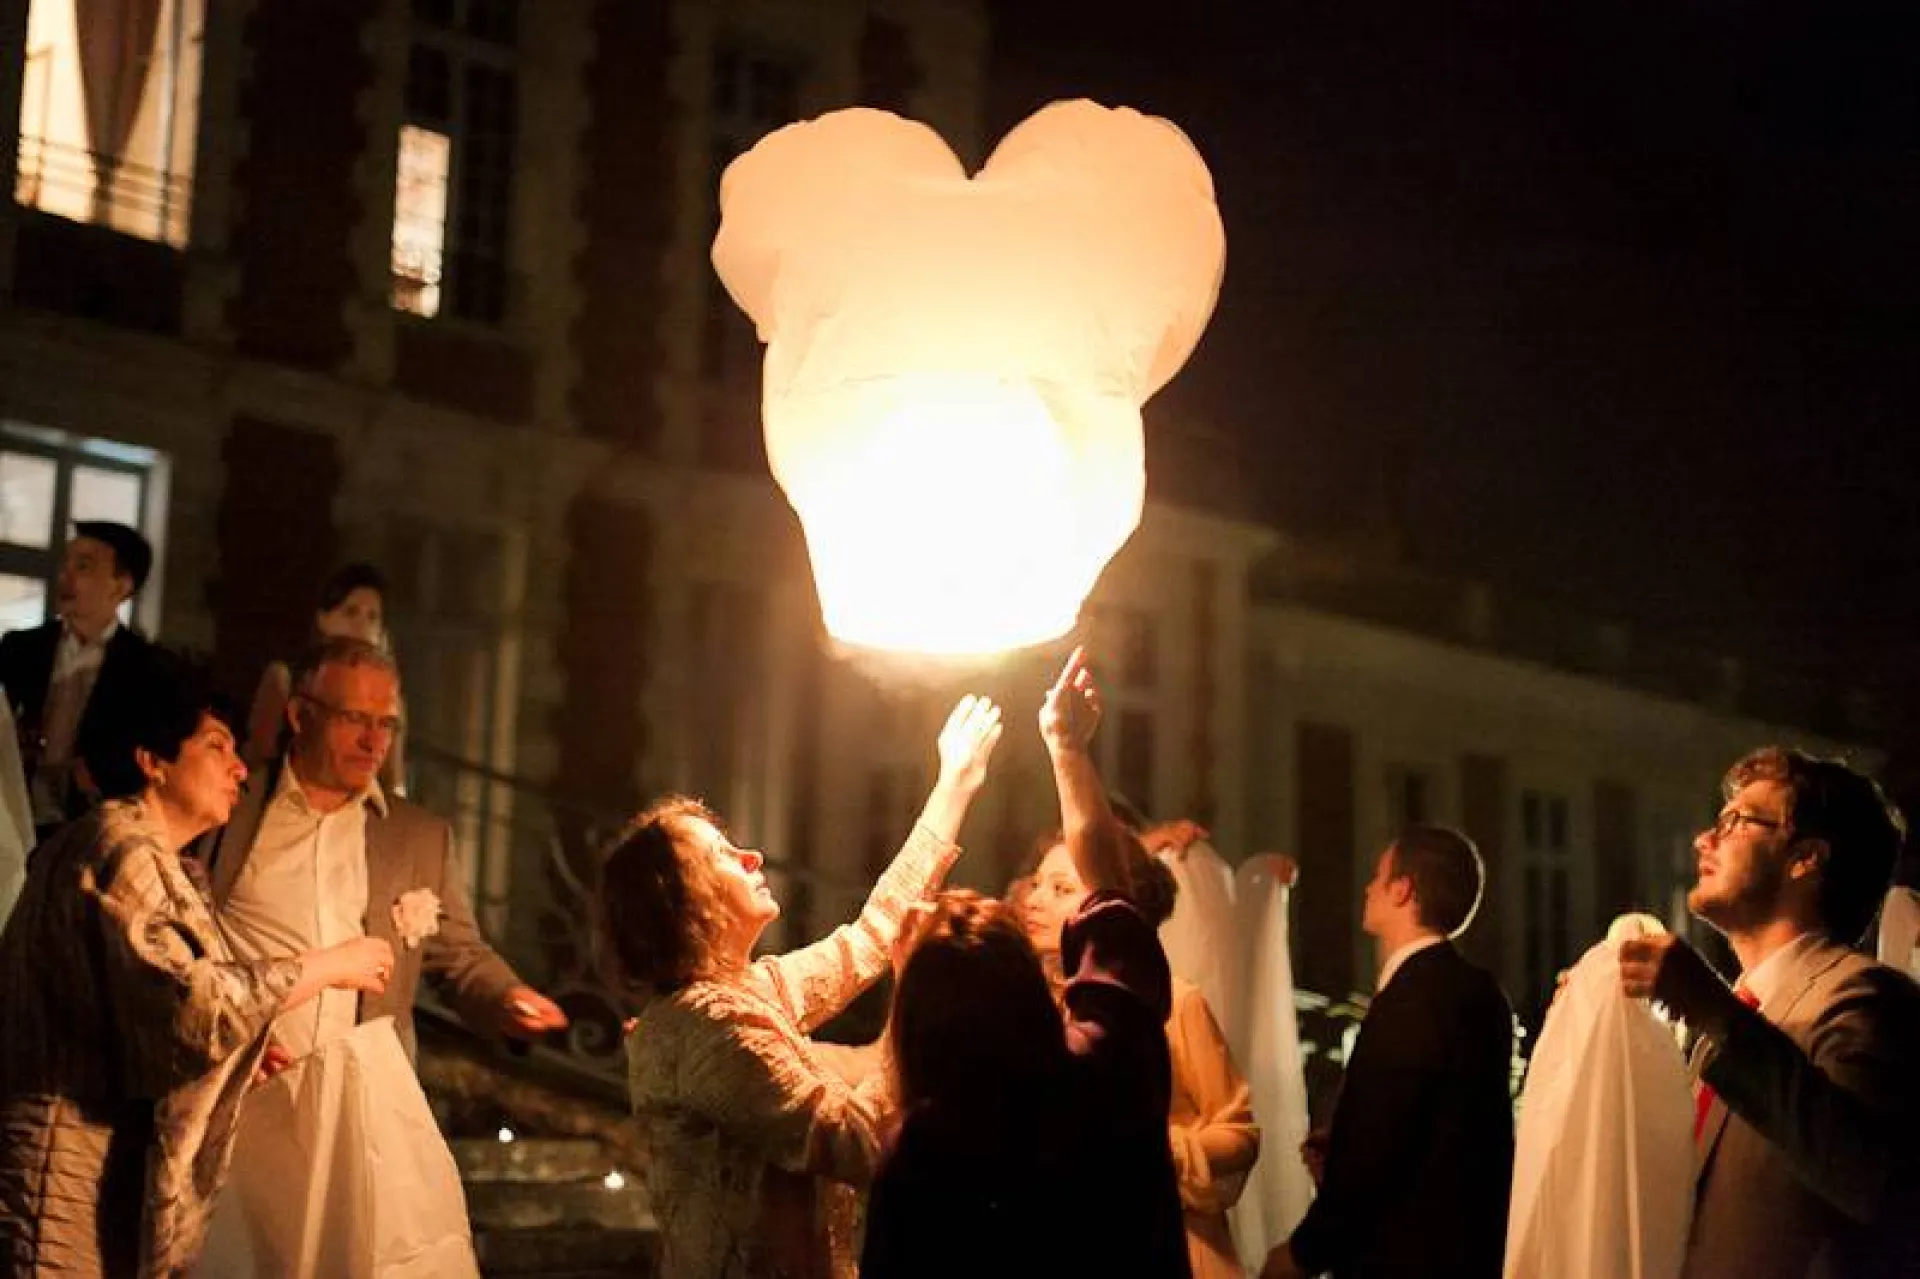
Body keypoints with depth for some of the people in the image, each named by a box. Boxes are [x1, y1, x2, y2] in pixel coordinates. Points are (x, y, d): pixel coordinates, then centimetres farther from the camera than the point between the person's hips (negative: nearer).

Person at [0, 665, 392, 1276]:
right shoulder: (122, 849, -12)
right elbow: (185, 1006, -24)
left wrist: (241, 1048, 11)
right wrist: (328, 964, -14)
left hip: (109, 1157, 10)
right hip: (73, 1167, -10)